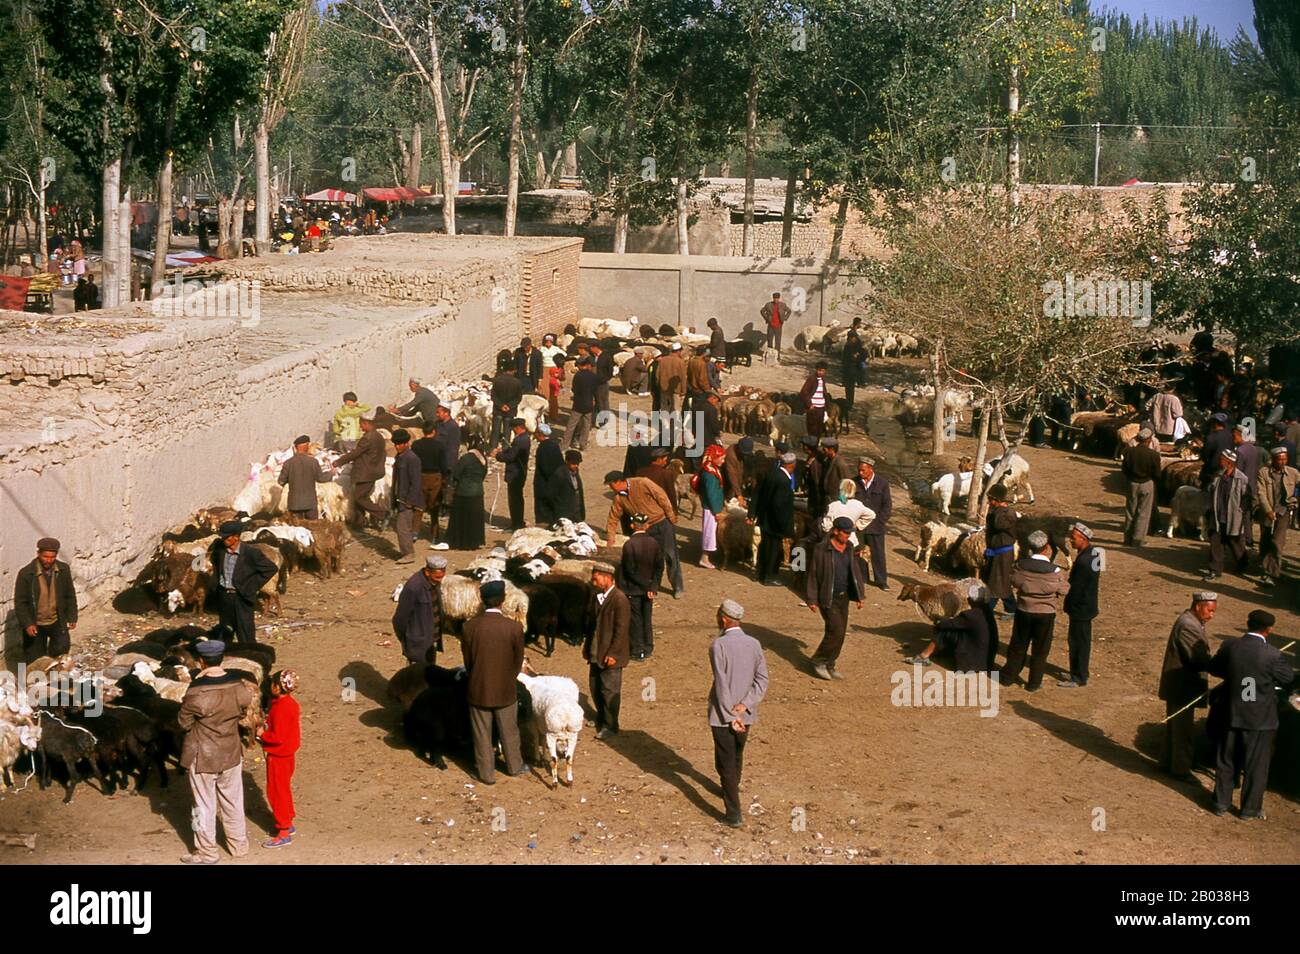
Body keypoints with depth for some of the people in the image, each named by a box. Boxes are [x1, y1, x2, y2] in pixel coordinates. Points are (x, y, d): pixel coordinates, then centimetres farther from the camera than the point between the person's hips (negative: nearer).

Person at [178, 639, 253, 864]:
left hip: (202, 757, -4)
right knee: (232, 801, 21)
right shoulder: (239, 686, -12)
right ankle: (239, 844, 34)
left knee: (205, 804, 13)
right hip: (231, 753, 4)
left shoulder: (197, 692, -26)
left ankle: (206, 853, 26)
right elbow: (246, 705, 5)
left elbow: (183, 723, -13)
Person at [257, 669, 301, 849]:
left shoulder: (280, 708, -27)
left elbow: (278, 737, -28)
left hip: (278, 755, -9)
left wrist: (262, 734, -13)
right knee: (284, 789, 22)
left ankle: (284, 834, 6)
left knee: (277, 792, 1)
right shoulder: (291, 702, 2)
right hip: (288, 753, 9)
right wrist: (267, 726, 2)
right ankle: (288, 824, 34)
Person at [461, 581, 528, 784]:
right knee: (509, 731, 20)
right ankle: (515, 765, 38)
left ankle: (486, 774, 25)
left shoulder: (469, 627, -15)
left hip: (478, 690, 0)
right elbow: (518, 661, -5)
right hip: (505, 691, 0)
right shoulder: (514, 628, -18)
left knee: (482, 735, 15)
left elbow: (467, 660, -3)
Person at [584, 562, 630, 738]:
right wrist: (588, 646, 13)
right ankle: (601, 718, 35)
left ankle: (610, 726, 12)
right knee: (594, 686, 17)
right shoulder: (597, 597, 7)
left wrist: (612, 653, -19)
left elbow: (621, 629, -19)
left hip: (611, 654, -8)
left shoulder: (620, 599, -19)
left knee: (609, 690, 0)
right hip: (596, 652, 8)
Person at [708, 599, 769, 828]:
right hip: (746, 714, 6)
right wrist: (744, 705, -11)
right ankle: (730, 791, 48)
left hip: (722, 714, -5)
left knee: (726, 762, 2)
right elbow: (762, 680, -5)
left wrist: (730, 716, -16)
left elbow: (722, 684, -20)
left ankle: (734, 814, -1)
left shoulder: (719, 646, -18)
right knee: (737, 755, 26)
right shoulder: (754, 644, -1)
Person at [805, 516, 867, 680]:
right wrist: (812, 600, -10)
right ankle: (818, 662, 6)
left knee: (840, 633, 9)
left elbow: (855, 572, 14)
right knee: (835, 631, -11)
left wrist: (860, 595, 12)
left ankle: (829, 666, 22)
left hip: (843, 597, 7)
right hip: (828, 598, -7)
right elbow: (812, 574, -10)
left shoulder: (849, 548, 6)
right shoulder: (821, 549, -14)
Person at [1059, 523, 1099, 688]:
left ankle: (1078, 678, 11)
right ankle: (1079, 672, 31)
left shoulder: (1083, 561, -28)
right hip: (1088, 605, 9)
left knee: (1078, 642, 2)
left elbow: (1075, 588, -22)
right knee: (1080, 641, 19)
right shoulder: (1093, 552, 3)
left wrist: (1068, 605, -6)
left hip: (1080, 609, -9)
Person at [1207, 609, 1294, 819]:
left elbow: (1213, 668, 4)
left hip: (1230, 715, 3)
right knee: (1256, 765, 13)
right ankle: (1250, 808, 22)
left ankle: (1221, 803, 27)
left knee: (1226, 762, 17)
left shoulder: (1229, 645, -11)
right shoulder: (1273, 655, -20)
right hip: (1260, 719, -3)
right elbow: (1288, 677, -3)